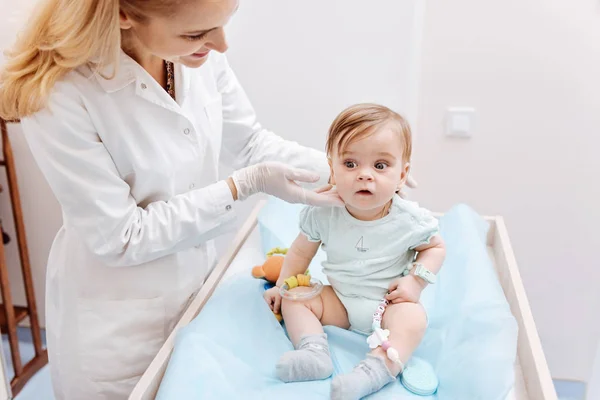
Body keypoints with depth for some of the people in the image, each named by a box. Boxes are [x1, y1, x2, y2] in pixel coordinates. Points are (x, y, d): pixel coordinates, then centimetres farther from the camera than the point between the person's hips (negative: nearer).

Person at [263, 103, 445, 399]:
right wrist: (283, 285, 2)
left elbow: (435, 247, 1)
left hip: (388, 303, -2)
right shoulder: (323, 214, -14)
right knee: (294, 300, -11)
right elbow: (301, 251, 3)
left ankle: (373, 372, -45)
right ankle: (314, 353, -29)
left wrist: (416, 281, -14)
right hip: (338, 300, 3)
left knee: (414, 318, -31)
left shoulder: (410, 220, -17)